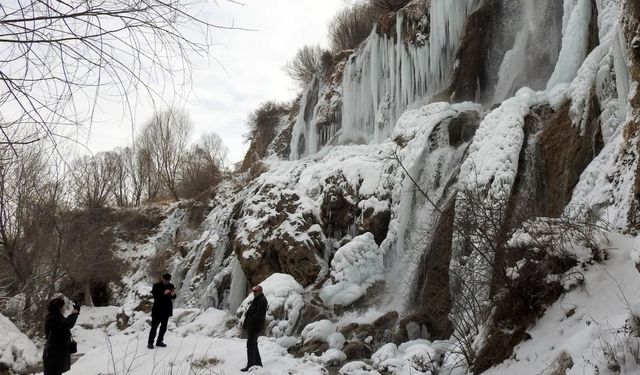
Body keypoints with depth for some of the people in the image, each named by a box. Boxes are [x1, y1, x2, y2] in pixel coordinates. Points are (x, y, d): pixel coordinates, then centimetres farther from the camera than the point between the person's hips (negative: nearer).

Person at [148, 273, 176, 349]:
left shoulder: (170, 286, 4)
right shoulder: (156, 286, -8)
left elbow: (173, 297, 8)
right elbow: (154, 296, -17)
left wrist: (173, 294, -15)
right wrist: (163, 293, -28)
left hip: (166, 310, 5)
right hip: (157, 310, -5)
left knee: (164, 327, 11)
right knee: (154, 326, -2)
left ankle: (159, 341, 23)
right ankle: (150, 343, 6)